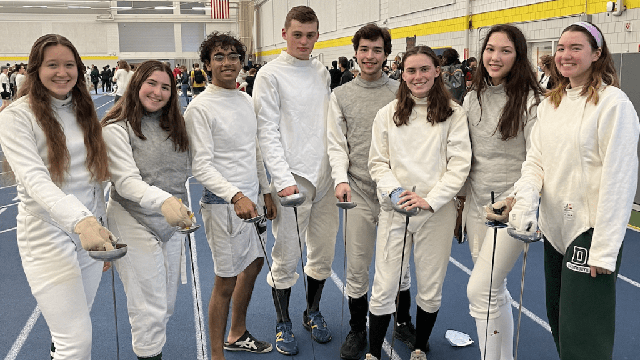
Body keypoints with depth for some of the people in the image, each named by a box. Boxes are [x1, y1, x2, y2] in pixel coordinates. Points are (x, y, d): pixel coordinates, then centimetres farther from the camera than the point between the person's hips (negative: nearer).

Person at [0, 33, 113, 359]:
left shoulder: (83, 111, 11)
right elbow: (34, 179, -22)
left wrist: (103, 233, 13)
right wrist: (81, 220, -37)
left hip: (90, 232, 5)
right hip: (48, 237, -5)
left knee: (71, 328, 16)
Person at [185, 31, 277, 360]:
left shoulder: (246, 100, 9)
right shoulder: (200, 108, -14)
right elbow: (202, 166, -20)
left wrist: (265, 193, 16)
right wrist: (236, 196, -32)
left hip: (251, 200, 8)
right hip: (224, 206, -8)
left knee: (254, 264, 21)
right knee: (226, 283, 0)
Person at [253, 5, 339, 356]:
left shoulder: (322, 72, 13)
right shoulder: (271, 74, -4)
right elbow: (267, 131, -9)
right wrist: (283, 178, -18)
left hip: (325, 176, 6)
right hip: (292, 178, -5)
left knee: (324, 251, 12)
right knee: (287, 256, 1)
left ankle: (312, 313, 33)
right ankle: (283, 323, 21)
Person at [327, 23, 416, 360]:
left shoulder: (400, 92, 4)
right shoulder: (341, 96, 7)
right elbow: (336, 144, 3)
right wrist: (341, 179, -13)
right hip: (360, 193, 0)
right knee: (357, 267, 6)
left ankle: (403, 323, 35)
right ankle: (357, 330, 25)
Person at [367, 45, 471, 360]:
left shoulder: (453, 114, 1)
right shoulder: (387, 114, 5)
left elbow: (459, 164, -4)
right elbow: (377, 162, 6)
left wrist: (429, 199, -14)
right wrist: (394, 191, -12)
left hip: (437, 212, 0)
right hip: (394, 210, 1)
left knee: (431, 289, 11)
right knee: (384, 288, 1)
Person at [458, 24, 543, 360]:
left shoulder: (530, 101, -10)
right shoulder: (473, 97, 8)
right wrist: (462, 193, 17)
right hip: (476, 204, 6)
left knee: (480, 290, -12)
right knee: (495, 290, 15)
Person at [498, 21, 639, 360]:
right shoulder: (550, 103, 11)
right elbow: (536, 160, 6)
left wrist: (604, 248, -16)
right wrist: (525, 201, -15)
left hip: (591, 230, -7)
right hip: (554, 229, 7)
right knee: (558, 324, 18)